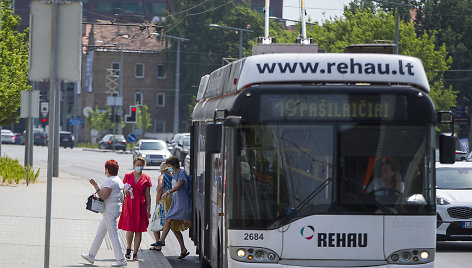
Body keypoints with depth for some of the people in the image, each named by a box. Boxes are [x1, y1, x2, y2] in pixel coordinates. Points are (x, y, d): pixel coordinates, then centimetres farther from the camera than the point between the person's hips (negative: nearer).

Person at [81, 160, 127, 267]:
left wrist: (95, 185, -21)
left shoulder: (110, 181, -17)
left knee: (113, 235, -9)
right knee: (100, 233, 18)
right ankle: (91, 256, 26)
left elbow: (103, 196, -25)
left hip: (110, 211, -11)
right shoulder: (118, 180, 14)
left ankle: (121, 259, -11)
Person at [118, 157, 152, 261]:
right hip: (129, 205, 0)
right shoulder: (128, 176, 6)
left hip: (141, 206, 0)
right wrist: (126, 191, -13)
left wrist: (149, 209, 2)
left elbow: (148, 195, 6)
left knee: (139, 231, 0)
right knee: (130, 229, -8)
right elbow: (124, 191, 12)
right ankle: (128, 249, 17)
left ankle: (135, 254, 6)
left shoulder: (146, 178, 5)